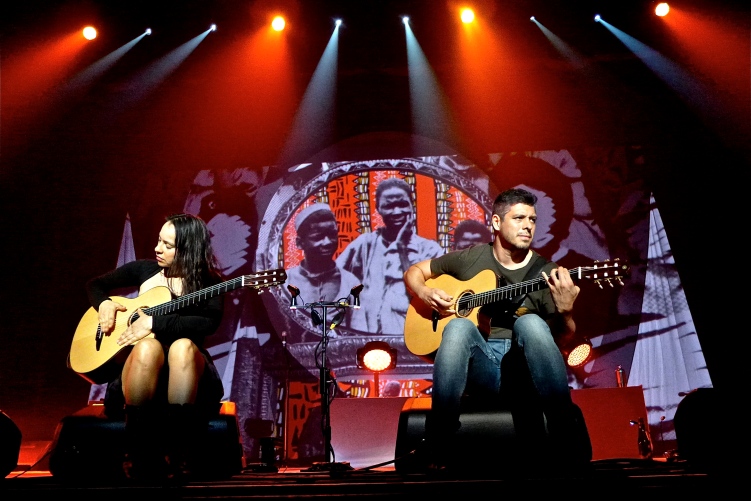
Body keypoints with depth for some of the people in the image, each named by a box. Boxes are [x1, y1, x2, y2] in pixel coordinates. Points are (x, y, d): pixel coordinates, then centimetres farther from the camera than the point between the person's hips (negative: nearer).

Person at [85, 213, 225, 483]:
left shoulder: (207, 281, -1)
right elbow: (95, 284, 21)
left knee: (183, 346, -38)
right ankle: (136, 452, -32)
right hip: (141, 364, 2)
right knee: (148, 347, -35)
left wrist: (154, 322, -24)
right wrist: (105, 304, -2)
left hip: (186, 371, -2)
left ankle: (177, 453, -40)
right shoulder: (144, 269, 9)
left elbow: (210, 322, -20)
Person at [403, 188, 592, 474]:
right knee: (459, 326, -32)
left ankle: (566, 441, -31)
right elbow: (413, 272, 16)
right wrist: (426, 294, -6)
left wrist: (565, 311, -22)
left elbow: (563, 335, 2)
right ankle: (436, 445, -29)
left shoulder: (545, 272, 5)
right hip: (478, 368, 0)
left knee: (530, 322, -30)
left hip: (523, 372, 0)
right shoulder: (468, 259, 7)